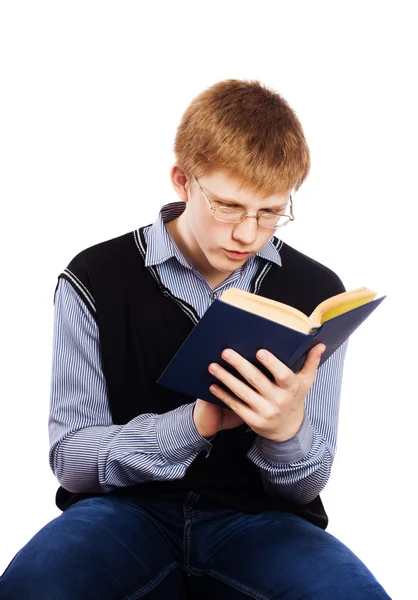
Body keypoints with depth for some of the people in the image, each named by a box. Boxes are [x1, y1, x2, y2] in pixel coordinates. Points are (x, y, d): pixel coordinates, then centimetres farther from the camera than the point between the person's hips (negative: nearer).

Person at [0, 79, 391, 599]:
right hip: (129, 507, 0)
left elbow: (306, 486, 3)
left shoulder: (317, 294, -1)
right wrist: (193, 425, -24)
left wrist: (288, 430, -23)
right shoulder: (95, 281, -5)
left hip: (259, 516, 1)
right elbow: (68, 459, -6)